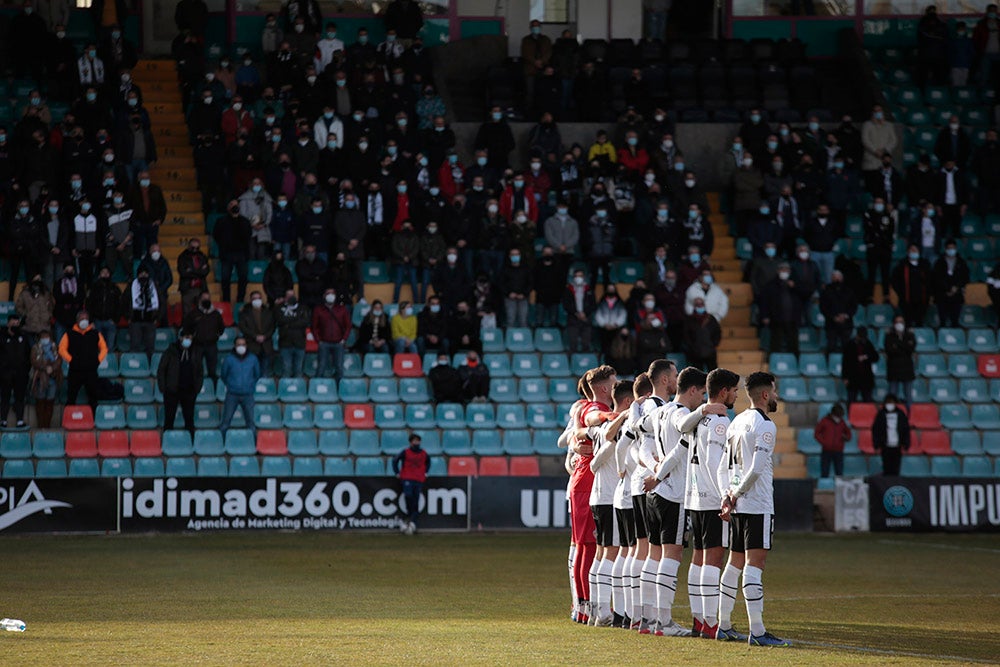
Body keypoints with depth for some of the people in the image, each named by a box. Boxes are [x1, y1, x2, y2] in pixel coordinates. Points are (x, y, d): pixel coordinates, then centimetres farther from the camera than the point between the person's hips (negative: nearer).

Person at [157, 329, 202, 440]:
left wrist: (197, 388, 4)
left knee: (189, 420, 2)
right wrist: (163, 388, -6)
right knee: (169, 419, 1)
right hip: (172, 392, -2)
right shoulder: (171, 352, -2)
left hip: (189, 392, 2)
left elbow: (200, 372, 14)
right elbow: (161, 370, 1)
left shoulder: (196, 353, 6)